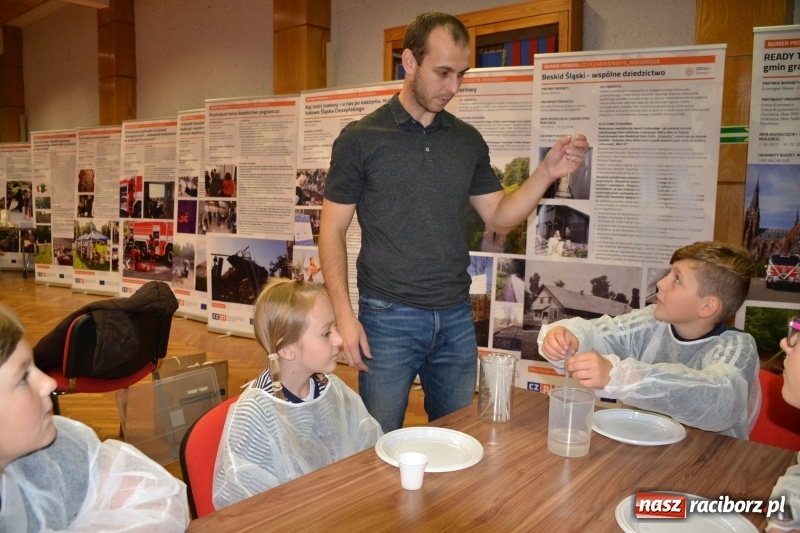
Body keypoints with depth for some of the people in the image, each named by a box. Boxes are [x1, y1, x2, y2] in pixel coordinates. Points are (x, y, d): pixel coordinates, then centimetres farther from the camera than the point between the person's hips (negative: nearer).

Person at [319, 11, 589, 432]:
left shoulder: (468, 141, 6)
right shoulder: (360, 138, -5)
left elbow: (499, 217, 9)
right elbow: (333, 231, -4)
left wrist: (547, 172, -8)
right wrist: (344, 316, -13)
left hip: (456, 318, 4)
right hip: (388, 318, -3)